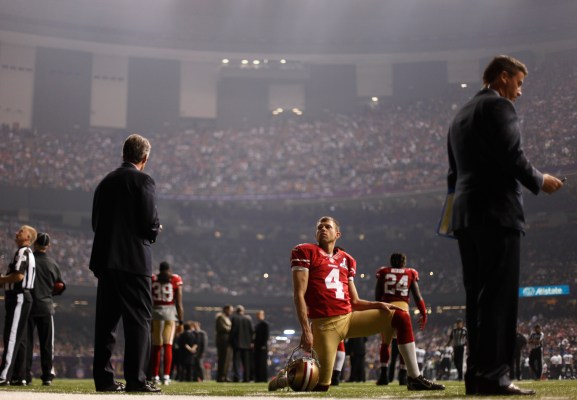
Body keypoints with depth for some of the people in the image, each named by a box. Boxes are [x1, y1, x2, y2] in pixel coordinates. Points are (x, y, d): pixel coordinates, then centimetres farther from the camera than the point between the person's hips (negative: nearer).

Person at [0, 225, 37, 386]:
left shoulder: (23, 252, -10)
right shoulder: (28, 253, 21)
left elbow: (19, 276, -22)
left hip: (18, 297, -10)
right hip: (22, 296, 10)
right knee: (19, 338, 11)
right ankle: (19, 377, 14)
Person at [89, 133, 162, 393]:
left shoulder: (106, 182, 13)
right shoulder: (143, 181, -7)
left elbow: (95, 222, 14)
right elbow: (150, 222, -13)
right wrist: (155, 231, 8)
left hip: (104, 259, 7)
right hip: (134, 260, -6)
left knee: (106, 321, 8)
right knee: (139, 320, -2)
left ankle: (103, 378, 10)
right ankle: (136, 379, -5)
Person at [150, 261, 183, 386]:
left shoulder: (152, 279, 6)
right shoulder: (176, 280, 2)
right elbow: (178, 303, -1)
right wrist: (180, 321, 3)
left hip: (155, 312, 2)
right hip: (170, 311, -2)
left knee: (156, 346, 11)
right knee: (168, 346, -1)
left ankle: (155, 376, 13)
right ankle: (166, 376, -8)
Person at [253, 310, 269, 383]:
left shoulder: (265, 324, -7)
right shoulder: (257, 324, 19)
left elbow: (267, 335, -13)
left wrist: (264, 345, -17)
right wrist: (254, 343, 12)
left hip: (262, 346, -9)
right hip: (257, 346, 9)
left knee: (263, 363, -7)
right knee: (257, 363, 8)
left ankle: (264, 378, -5)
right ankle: (257, 378, 11)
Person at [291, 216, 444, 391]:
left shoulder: (346, 260, 16)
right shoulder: (305, 252, -1)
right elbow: (299, 294, -9)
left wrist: (378, 305, -1)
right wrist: (306, 329, -18)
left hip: (349, 317, 6)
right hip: (324, 324, -6)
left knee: (401, 317, -3)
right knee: (321, 385, -8)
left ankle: (415, 378, -1)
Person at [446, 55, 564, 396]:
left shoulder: (462, 115, 23)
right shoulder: (500, 107, -3)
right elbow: (513, 159, -15)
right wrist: (540, 181, 1)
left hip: (466, 215, 9)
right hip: (497, 213, -9)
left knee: (478, 297, 8)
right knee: (499, 297, -9)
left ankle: (477, 375, 8)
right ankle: (492, 376, -12)